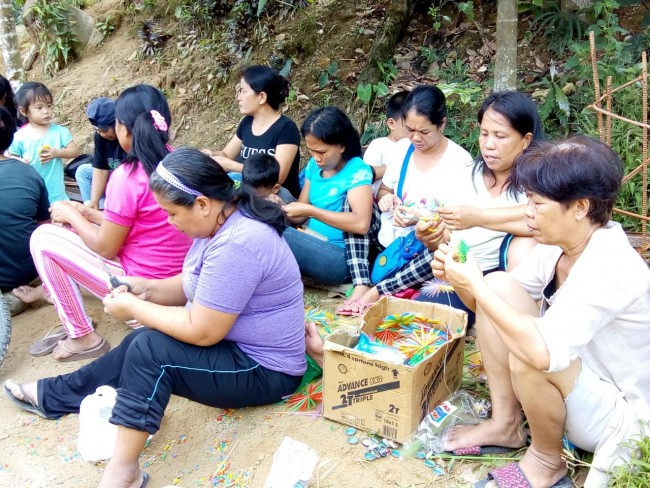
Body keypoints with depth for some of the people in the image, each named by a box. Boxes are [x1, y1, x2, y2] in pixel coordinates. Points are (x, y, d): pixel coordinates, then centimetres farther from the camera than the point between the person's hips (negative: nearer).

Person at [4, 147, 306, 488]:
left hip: (263, 371, -10)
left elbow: (201, 332, -27)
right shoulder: (223, 222, 0)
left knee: (150, 350, -20)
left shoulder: (236, 245, -31)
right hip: (235, 344, 10)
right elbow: (195, 285, 14)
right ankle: (52, 396, 29)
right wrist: (148, 288, -4)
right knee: (142, 343, 11)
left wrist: (133, 308, -15)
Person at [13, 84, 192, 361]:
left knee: (44, 238, 0)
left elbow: (106, 248, -13)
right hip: (175, 279, 8)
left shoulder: (128, 175, -22)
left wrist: (72, 216, 2)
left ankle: (82, 338, 7)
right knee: (80, 231, 18)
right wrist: (87, 214, 13)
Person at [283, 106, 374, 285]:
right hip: (313, 245, 7)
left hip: (341, 257, -7)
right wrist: (283, 208, -11)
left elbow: (361, 224, -26)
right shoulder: (314, 165, 9)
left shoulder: (357, 171, -12)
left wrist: (310, 211, -24)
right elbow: (301, 215, 13)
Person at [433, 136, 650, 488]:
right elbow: (493, 304, 5)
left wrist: (476, 285, -33)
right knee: (499, 285, -9)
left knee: (527, 357, -35)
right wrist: (458, 278, -16)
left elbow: (542, 352, -43)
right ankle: (505, 424, 3)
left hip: (622, 420, -7)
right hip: (574, 385, 7)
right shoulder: (556, 247, -6)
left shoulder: (611, 269, -30)